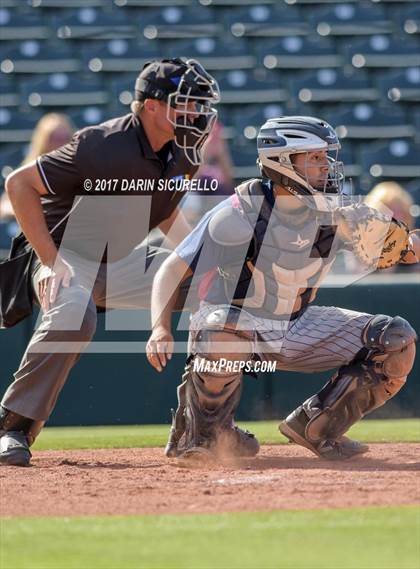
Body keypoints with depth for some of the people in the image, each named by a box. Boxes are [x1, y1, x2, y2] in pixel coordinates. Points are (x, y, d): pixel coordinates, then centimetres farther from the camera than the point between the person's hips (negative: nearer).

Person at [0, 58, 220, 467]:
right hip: (67, 255, -8)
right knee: (73, 314, -39)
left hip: (124, 263, 8)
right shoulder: (105, 147, -25)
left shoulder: (184, 156, -2)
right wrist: (51, 261, -25)